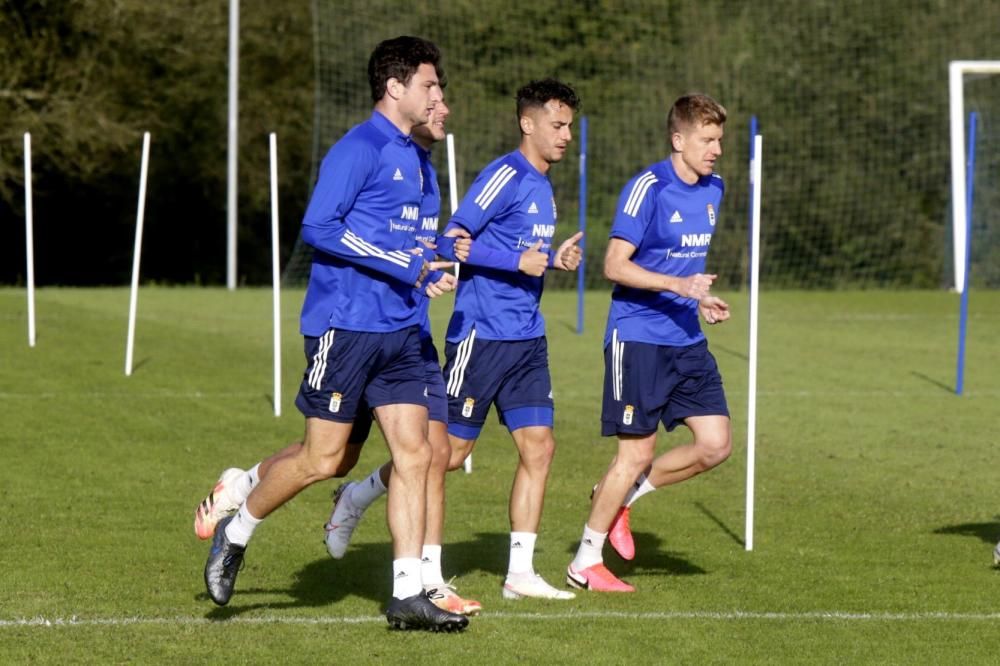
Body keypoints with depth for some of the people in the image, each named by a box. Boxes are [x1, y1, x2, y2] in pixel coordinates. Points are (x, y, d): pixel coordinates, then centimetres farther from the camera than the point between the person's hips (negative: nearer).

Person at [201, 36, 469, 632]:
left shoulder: (411, 157, 16)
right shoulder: (358, 150, -12)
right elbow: (319, 228, -20)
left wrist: (430, 274, 7)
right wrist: (404, 265, -18)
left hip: (400, 331, 8)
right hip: (345, 323, -8)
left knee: (415, 454, 0)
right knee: (322, 459, -4)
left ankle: (408, 595, 1)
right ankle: (236, 533, 19)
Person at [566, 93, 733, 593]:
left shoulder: (712, 190, 11)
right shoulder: (647, 189, -14)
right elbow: (614, 265, -17)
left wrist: (703, 300, 11)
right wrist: (679, 285, -26)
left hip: (687, 341, 8)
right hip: (638, 339, -8)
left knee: (716, 444, 0)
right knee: (636, 454, -5)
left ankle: (620, 495, 19)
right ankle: (584, 565, 8)